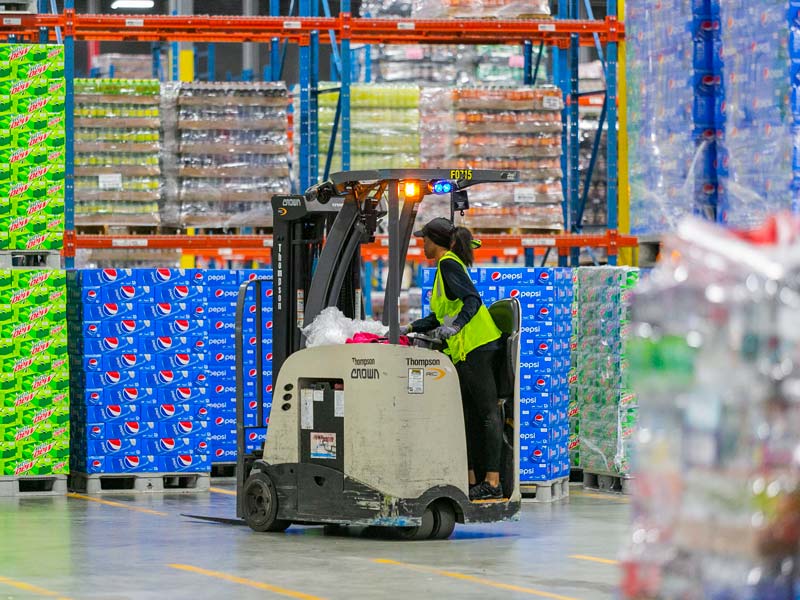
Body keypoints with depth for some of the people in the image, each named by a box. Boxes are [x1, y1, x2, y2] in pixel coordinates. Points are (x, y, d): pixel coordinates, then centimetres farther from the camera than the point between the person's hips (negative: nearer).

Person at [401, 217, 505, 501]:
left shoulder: (449, 264, -8)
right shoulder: (447, 265, 22)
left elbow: (473, 300, -20)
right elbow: (442, 314, 27)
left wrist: (455, 327, -31)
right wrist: (411, 328, 26)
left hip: (476, 345, -10)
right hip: (464, 350, 10)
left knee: (486, 411, -11)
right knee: (468, 413, 10)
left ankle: (493, 483, -14)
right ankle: (471, 481, 12)